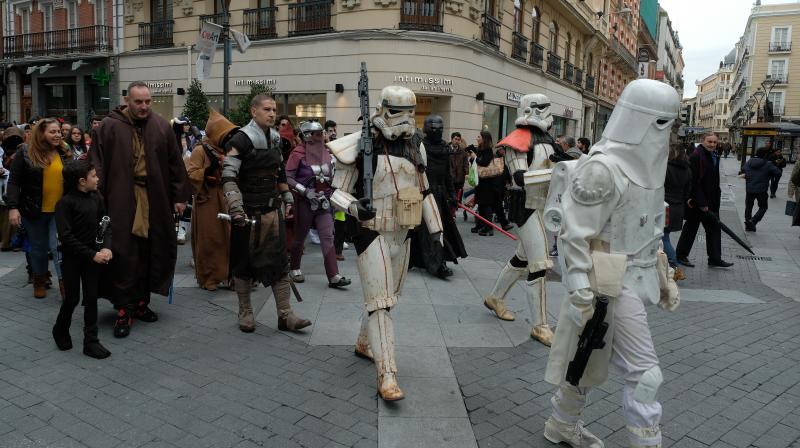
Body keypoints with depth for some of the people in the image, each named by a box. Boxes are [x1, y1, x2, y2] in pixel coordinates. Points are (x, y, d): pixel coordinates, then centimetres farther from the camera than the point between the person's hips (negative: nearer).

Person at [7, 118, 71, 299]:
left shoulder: (64, 154, 4)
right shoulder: (25, 152, -5)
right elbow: (14, 181, -7)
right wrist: (13, 207, -15)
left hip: (60, 210, 1)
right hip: (35, 210, -1)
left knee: (59, 245, -10)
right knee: (39, 247, 13)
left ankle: (65, 283, -6)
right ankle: (39, 281, 30)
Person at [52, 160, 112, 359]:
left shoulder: (96, 198, 1)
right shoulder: (65, 203, -14)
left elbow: (105, 225, 6)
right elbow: (66, 237, -17)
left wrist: (107, 247, -11)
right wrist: (92, 254, -19)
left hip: (94, 256, 4)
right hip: (72, 258, -4)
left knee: (91, 298, 6)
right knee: (72, 298, 8)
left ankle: (91, 341, 13)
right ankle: (60, 331, 35)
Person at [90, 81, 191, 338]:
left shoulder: (161, 127, 6)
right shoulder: (108, 128, -2)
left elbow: (175, 164, 8)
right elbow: (97, 167, -2)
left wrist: (180, 196, 6)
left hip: (155, 203, 3)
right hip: (121, 202, -3)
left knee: (149, 254, 9)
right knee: (123, 255, -2)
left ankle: (141, 302, 23)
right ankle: (124, 309, 8)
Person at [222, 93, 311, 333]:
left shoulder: (275, 139, 11)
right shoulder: (241, 140, -12)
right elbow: (228, 177, -20)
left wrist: (287, 199, 20)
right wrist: (236, 208, -30)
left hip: (273, 210, 6)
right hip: (248, 213, -6)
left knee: (280, 262, 4)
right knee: (244, 263, 7)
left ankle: (285, 315, 9)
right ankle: (245, 313, 21)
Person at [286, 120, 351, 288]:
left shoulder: (326, 152, 9)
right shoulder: (299, 153, -10)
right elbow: (288, 178, -13)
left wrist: (331, 193, 11)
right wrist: (305, 191, -20)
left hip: (324, 201, 5)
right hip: (305, 202, -5)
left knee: (328, 237, -4)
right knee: (300, 236, 10)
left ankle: (334, 276, -7)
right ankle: (295, 269, 30)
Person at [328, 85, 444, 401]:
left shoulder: (414, 147, 6)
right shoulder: (362, 146, -13)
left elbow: (424, 191, 16)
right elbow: (337, 191, -8)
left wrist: (435, 229, 12)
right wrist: (355, 207, -29)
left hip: (402, 233, 7)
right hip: (372, 233, -7)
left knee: (388, 295, 19)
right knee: (380, 301, -8)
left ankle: (364, 343, 42)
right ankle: (387, 375, -4)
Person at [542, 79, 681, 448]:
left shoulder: (645, 166, 10)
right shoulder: (602, 168, -19)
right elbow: (575, 235, -20)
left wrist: (664, 276, 18)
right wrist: (581, 296, -21)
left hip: (636, 279, 9)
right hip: (612, 285, -9)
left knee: (591, 361, 19)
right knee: (644, 374, -3)